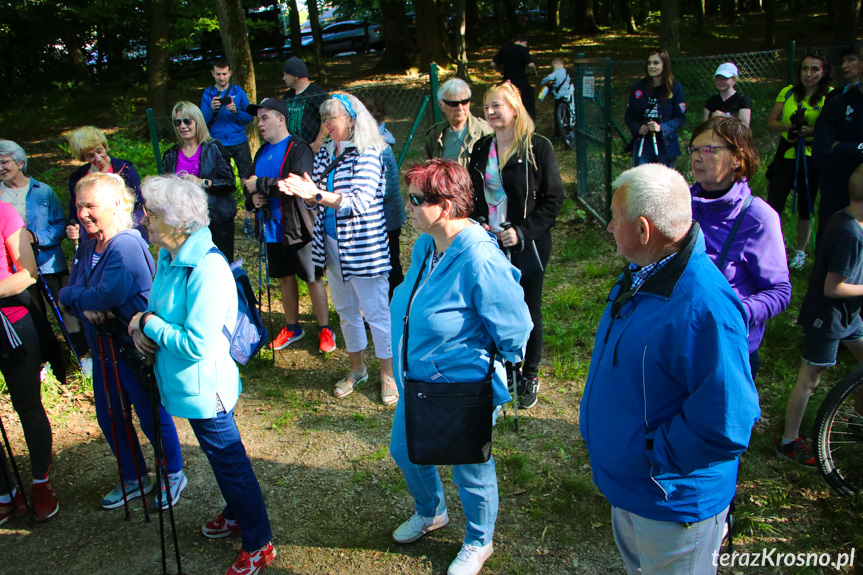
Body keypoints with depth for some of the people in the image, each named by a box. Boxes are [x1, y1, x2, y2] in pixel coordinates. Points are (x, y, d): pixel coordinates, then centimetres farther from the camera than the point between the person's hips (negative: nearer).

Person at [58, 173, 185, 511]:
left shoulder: (127, 246, -23)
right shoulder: (88, 247, 7)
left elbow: (107, 296, -31)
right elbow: (68, 291, 4)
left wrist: (73, 295, -12)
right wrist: (86, 305, -18)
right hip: (104, 348, 9)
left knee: (152, 417, 7)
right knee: (109, 418, 19)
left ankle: (174, 476, 31)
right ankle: (134, 479, 39)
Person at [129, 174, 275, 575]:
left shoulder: (206, 268, -29)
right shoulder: (170, 257, 1)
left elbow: (198, 344, -29)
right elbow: (165, 308, 17)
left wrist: (147, 323, -18)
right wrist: (144, 326, -4)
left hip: (204, 387, -9)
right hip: (185, 384, 9)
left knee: (228, 460, 6)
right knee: (222, 457, 26)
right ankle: (237, 514, 49)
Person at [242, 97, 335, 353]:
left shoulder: (298, 149, -12)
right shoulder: (262, 152, 13)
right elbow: (252, 187, 23)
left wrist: (260, 184, -21)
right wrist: (252, 199, -1)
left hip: (299, 227, -7)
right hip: (273, 229, 8)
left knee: (313, 278, 2)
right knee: (285, 278, 17)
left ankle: (325, 329, 15)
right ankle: (292, 327, 32)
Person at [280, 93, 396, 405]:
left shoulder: (367, 155, -12)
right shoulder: (324, 154, 9)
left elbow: (360, 202, -23)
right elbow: (317, 201, 12)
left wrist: (318, 194, -32)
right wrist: (301, 192, -10)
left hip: (363, 246, -7)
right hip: (331, 244, 7)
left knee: (375, 311, 1)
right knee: (345, 309, 17)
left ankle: (388, 374, 17)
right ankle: (357, 368, 34)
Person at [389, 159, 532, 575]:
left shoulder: (478, 259, -31)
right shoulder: (424, 246, -2)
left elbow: (514, 329, -23)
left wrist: (494, 365, -7)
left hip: (465, 389, -9)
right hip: (418, 381, 9)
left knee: (471, 471, 15)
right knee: (404, 451, 26)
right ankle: (430, 512, 56)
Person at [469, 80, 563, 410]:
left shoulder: (538, 148, -8)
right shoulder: (481, 150, 9)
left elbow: (553, 199, -9)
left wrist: (523, 232, -17)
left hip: (527, 246, -4)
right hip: (489, 243, 4)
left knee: (528, 312, 7)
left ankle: (529, 376, 26)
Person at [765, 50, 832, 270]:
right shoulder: (789, 92, 5)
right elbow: (771, 122, 4)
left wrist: (812, 130, -26)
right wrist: (788, 126, -15)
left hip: (812, 159, -2)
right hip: (786, 155, 2)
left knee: (805, 209, 9)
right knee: (773, 206, 0)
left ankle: (800, 252, 26)